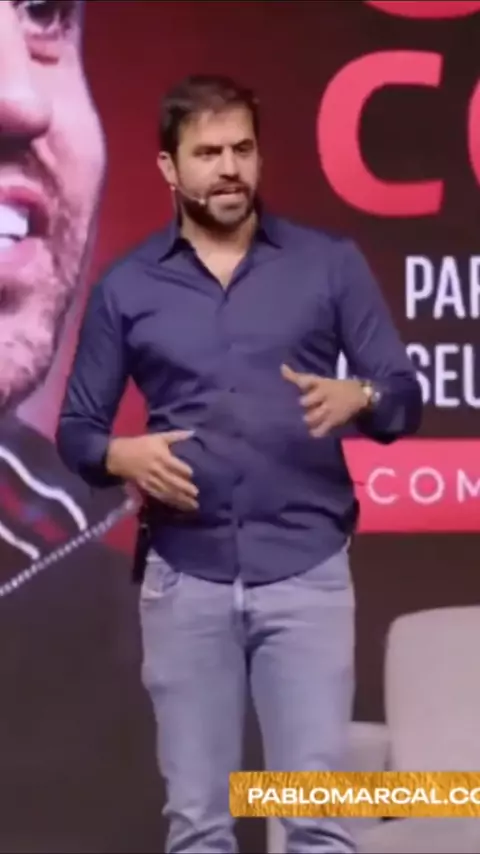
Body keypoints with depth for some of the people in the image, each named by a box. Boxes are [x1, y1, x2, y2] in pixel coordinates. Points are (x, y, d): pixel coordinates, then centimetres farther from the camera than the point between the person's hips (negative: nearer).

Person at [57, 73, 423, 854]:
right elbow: (76, 430, 10)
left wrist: (358, 398, -19)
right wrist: (122, 456, -12)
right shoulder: (126, 286, 7)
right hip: (184, 577, 1)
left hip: (306, 571, -1)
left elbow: (405, 396, 3)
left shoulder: (330, 264, 4)